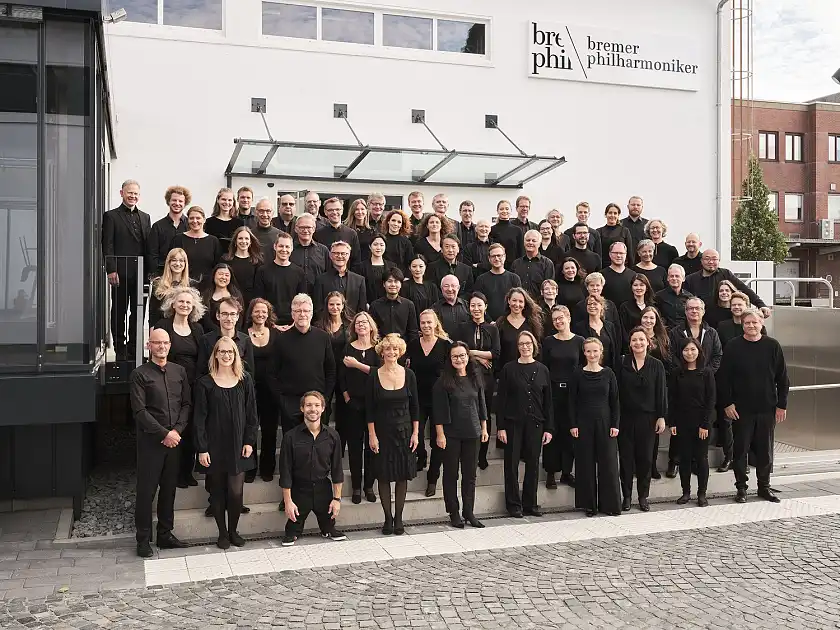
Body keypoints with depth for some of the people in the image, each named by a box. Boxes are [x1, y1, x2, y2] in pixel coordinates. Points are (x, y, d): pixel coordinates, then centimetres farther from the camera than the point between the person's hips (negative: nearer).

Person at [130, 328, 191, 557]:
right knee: (146, 490, 1)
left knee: (169, 488, 11)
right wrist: (164, 433, -13)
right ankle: (143, 539, 11)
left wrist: (177, 430, -7)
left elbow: (187, 404, 8)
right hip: (150, 440, -4)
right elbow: (140, 411, -10)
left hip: (174, 439, 4)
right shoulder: (140, 375, -4)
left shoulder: (179, 372, 9)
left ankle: (165, 534, 22)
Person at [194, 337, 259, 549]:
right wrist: (202, 448, -8)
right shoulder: (205, 383, -4)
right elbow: (199, 418, -4)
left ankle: (233, 531, 18)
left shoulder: (245, 380, 2)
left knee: (236, 492, -2)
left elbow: (251, 413, 5)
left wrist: (249, 441, -1)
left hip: (238, 445, 1)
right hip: (215, 446, -1)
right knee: (217, 491, 8)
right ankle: (222, 533, 23)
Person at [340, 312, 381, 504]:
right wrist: (346, 397, -5)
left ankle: (369, 485, 15)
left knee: (372, 444, 3)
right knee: (354, 445, 4)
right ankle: (356, 487, 14)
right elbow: (341, 376, 2)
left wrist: (358, 365, -14)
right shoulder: (348, 348, 5)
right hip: (353, 403, 1)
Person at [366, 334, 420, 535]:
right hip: (382, 431, -1)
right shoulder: (374, 376, -5)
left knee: (403, 475, 5)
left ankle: (398, 518, 16)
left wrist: (415, 433, 0)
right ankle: (388, 518, 14)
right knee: (384, 475, 3)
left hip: (404, 431, 1)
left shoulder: (408, 375, -1)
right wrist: (372, 435, -7)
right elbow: (369, 409, -3)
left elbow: (414, 407, 4)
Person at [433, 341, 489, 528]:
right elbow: (439, 409, -10)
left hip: (472, 433, 4)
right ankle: (454, 513, 14)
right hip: (451, 434, -4)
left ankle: (469, 512, 18)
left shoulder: (475, 378, 6)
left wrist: (484, 428, 10)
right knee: (451, 474, 5)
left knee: (470, 474, 9)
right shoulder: (444, 381, -8)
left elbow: (481, 404, 13)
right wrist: (440, 434, -13)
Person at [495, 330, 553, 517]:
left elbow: (548, 401, 7)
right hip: (513, 423, -2)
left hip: (535, 423, 2)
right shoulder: (509, 369, -1)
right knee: (512, 463, 3)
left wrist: (549, 428, 2)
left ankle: (530, 504, 19)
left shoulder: (542, 370, 6)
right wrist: (500, 426, -8)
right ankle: (514, 504, 14)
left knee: (533, 463, 8)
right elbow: (501, 399, -2)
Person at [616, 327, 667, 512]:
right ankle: (627, 496, 15)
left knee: (645, 457, 6)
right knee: (626, 457, 4)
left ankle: (643, 496, 18)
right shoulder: (622, 363, 0)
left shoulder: (656, 365, 1)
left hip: (647, 417, 0)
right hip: (626, 417, 0)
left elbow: (661, 392, 1)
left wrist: (661, 416, -4)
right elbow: (616, 391, 0)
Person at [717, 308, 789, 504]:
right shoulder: (733, 347, -3)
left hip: (767, 408, 1)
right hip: (741, 409, -1)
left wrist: (782, 405, 1)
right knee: (741, 449, 5)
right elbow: (723, 378, -3)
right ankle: (741, 488, 16)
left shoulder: (772, 346, 0)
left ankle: (764, 486, 23)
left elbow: (782, 378, 4)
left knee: (765, 450, 9)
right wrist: (727, 404, -8)